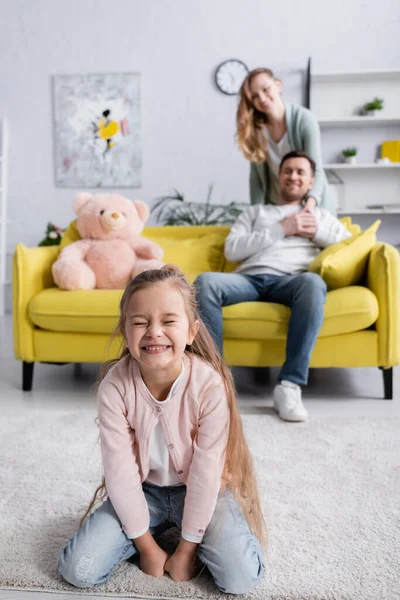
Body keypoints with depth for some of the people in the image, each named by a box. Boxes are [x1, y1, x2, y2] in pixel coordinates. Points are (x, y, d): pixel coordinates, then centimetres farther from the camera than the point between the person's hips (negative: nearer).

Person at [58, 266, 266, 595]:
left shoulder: (210, 385, -28)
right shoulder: (115, 387, -23)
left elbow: (205, 471, -21)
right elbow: (120, 470, -17)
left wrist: (187, 549, -13)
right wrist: (146, 544, -11)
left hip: (200, 490, -1)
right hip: (142, 490, 2)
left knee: (241, 578, -18)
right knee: (77, 570, -9)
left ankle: (181, 532, 10)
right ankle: (160, 530, 13)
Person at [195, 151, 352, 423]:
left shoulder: (321, 215, 32)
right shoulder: (254, 212, 30)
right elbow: (232, 250, 11)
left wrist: (317, 232, 6)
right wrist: (281, 229, 5)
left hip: (289, 280, 0)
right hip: (249, 279, 1)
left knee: (313, 282, -39)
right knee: (205, 281, -32)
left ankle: (289, 385, -37)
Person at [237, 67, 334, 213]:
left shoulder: (304, 119, -17)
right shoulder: (255, 126, -6)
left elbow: (315, 170, -24)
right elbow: (256, 175, -3)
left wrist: (310, 203, -42)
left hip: (311, 203, -2)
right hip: (274, 204, 3)